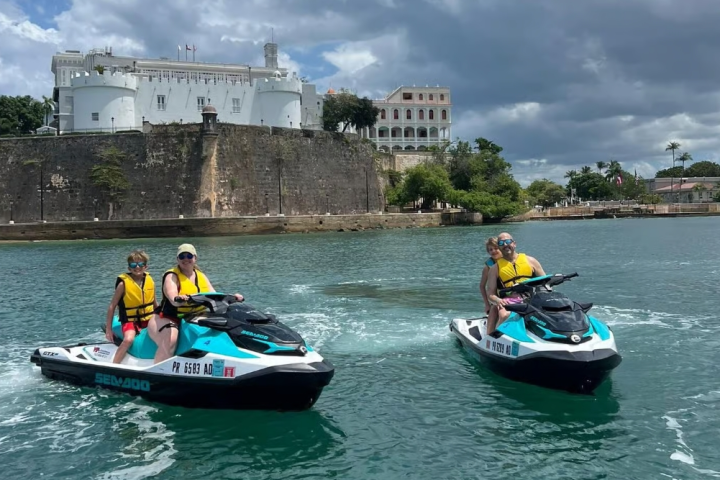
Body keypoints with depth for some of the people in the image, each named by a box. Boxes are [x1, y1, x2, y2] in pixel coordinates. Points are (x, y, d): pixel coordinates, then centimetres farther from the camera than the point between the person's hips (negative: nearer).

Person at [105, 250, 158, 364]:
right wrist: (108, 329, -7)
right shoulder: (123, 283, -9)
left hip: (149, 319, 4)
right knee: (128, 339, -31)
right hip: (130, 320, -4)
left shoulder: (150, 281, 3)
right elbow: (112, 306, -6)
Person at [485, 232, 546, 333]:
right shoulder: (495, 268, 16)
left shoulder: (530, 260, 18)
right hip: (509, 300, -1)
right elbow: (490, 293, 10)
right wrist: (498, 300, -13)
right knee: (505, 315, -36)